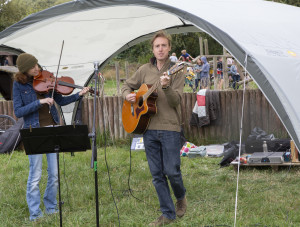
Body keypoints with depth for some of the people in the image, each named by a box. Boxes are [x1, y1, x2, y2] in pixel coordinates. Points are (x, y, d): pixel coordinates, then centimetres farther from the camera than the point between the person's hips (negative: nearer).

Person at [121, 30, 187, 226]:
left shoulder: (176, 71, -3)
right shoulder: (144, 70, 10)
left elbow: (176, 101, -13)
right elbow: (127, 85, 23)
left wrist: (166, 86, -31)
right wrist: (128, 95, 1)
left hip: (170, 128, -4)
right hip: (148, 128, 4)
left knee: (172, 170, -5)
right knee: (157, 174, 6)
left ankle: (181, 197, 27)